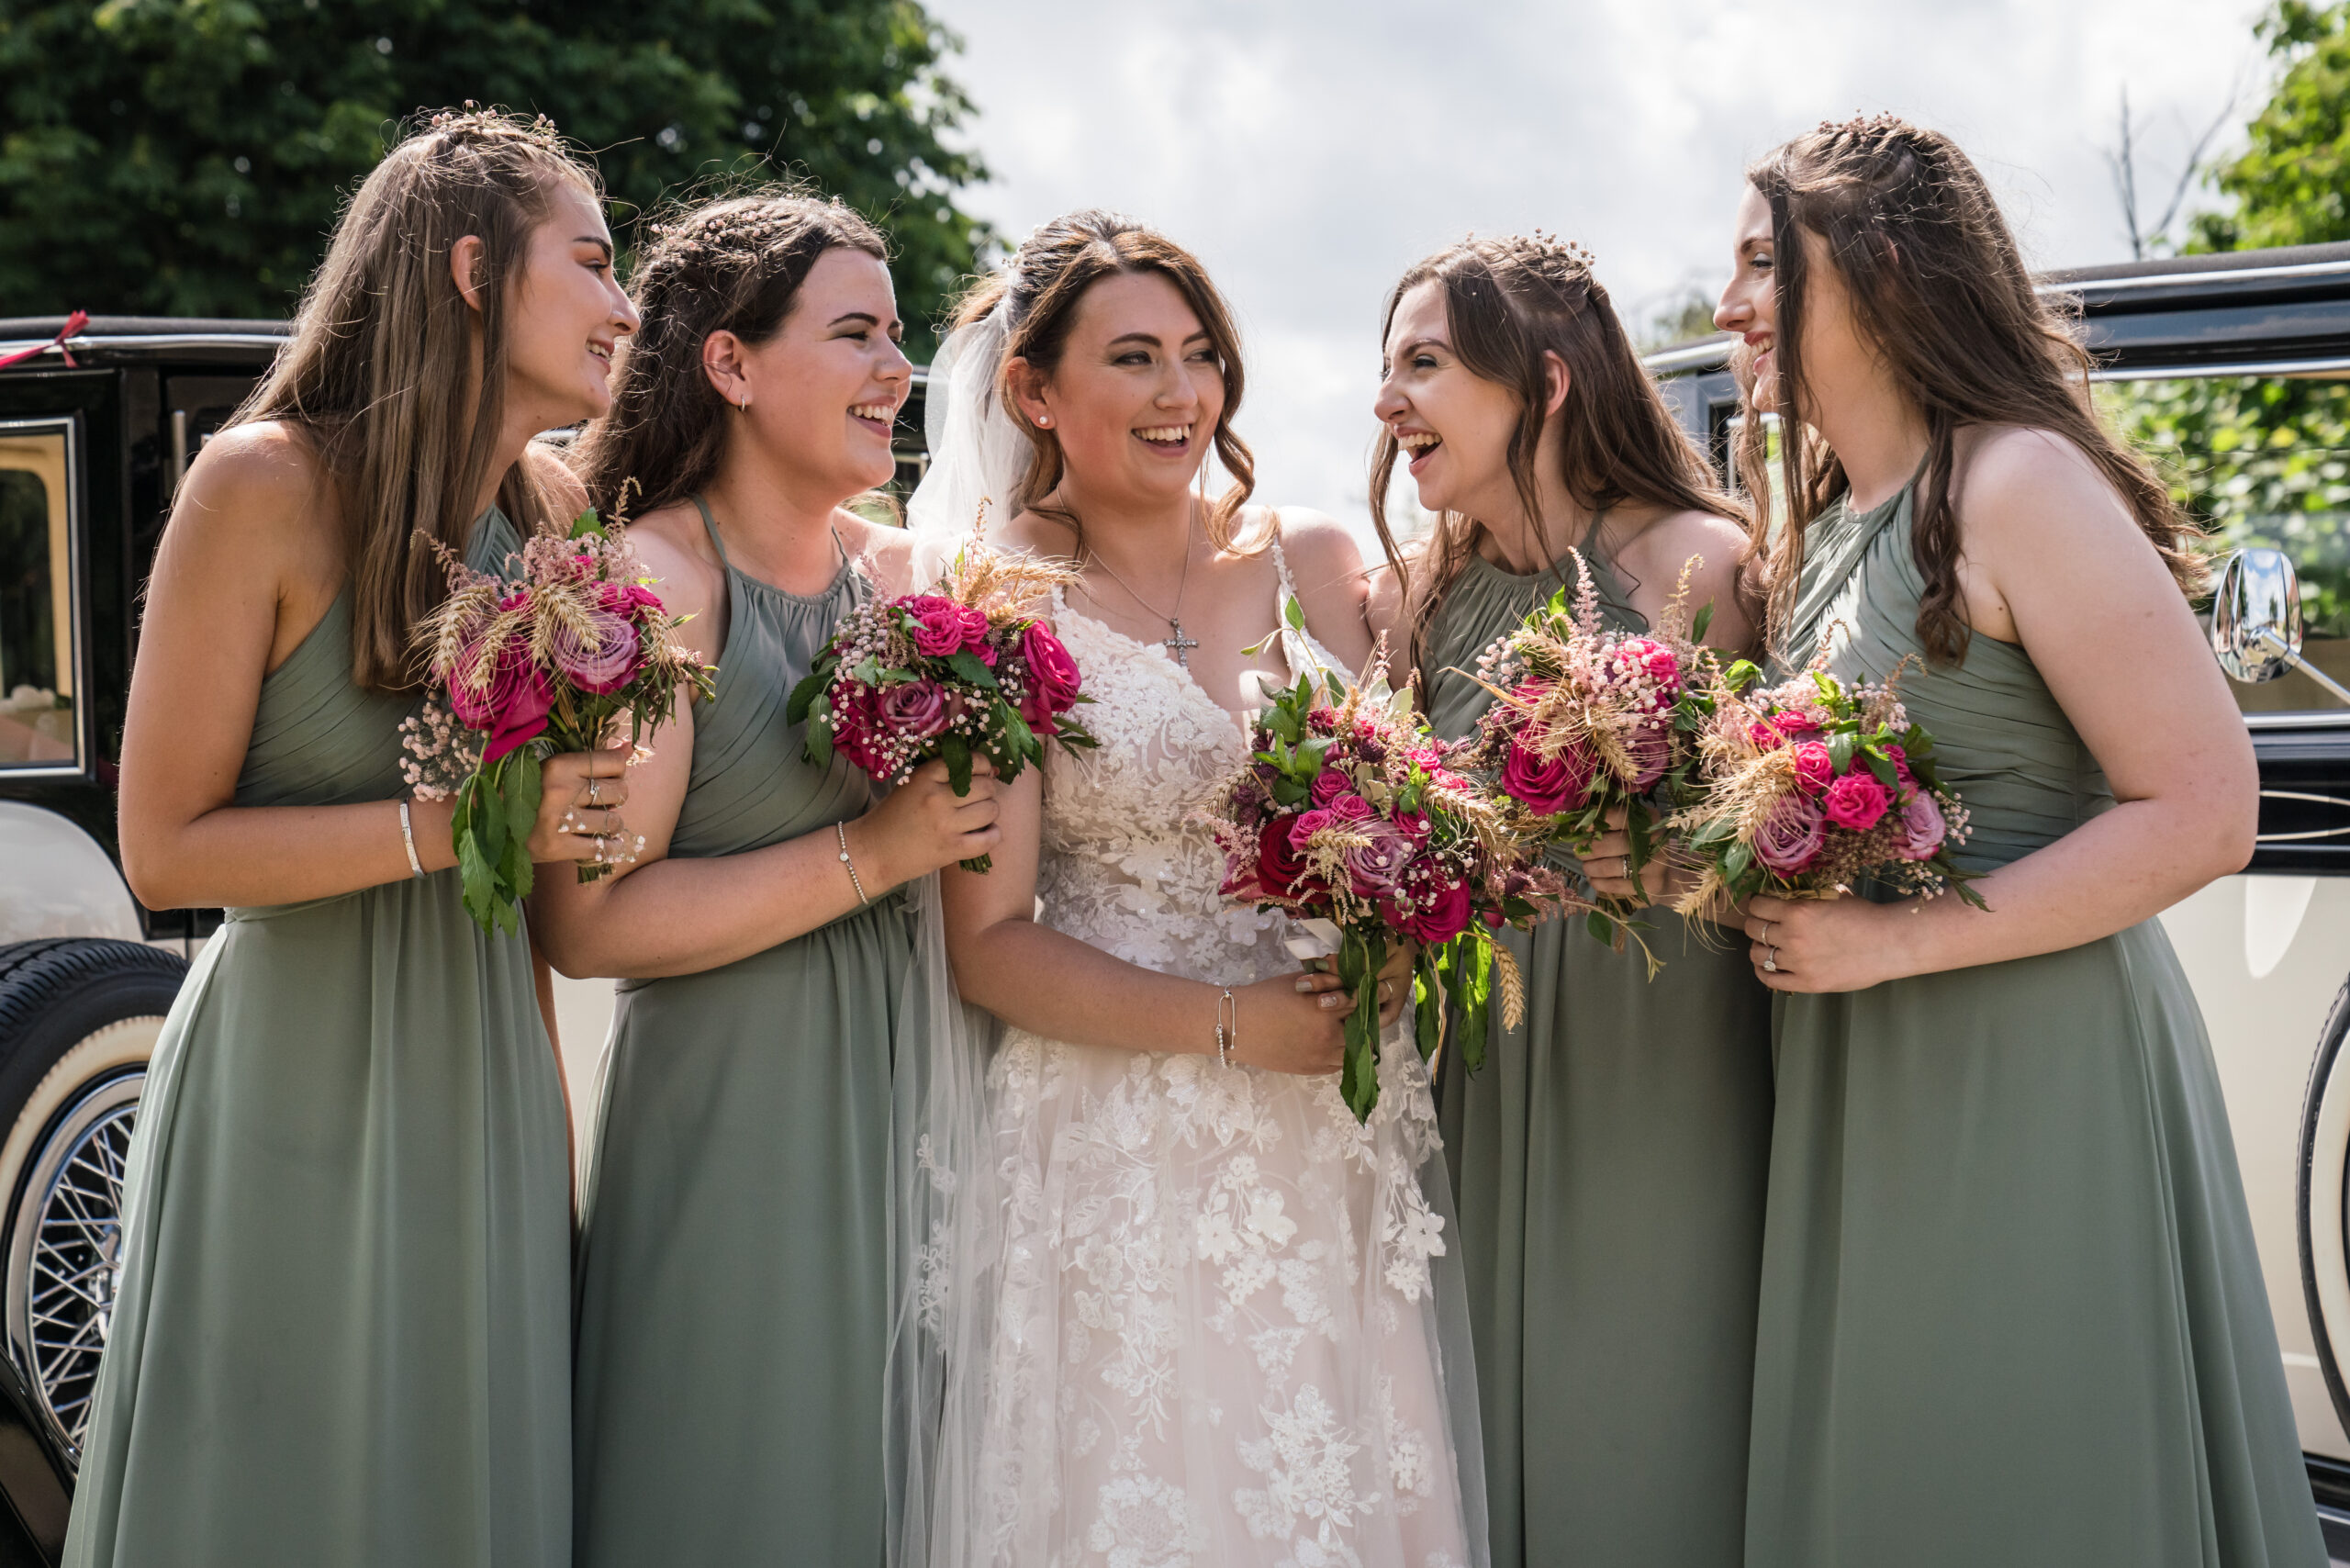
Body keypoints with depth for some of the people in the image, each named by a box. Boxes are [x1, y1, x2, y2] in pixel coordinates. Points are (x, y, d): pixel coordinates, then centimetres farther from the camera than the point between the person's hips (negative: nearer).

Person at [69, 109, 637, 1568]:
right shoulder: (268, 484, -12)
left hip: (484, 1092, 6)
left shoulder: (562, 513, 4)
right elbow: (165, 848, -13)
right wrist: (459, 826, -20)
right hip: (292, 1099, -5)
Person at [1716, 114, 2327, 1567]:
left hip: (2031, 1076, -8)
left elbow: (2204, 815, -18)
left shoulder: (2017, 486, -13)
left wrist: (1897, 940, -21)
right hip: (1861, 1091, 8)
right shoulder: (1822, 523, 13)